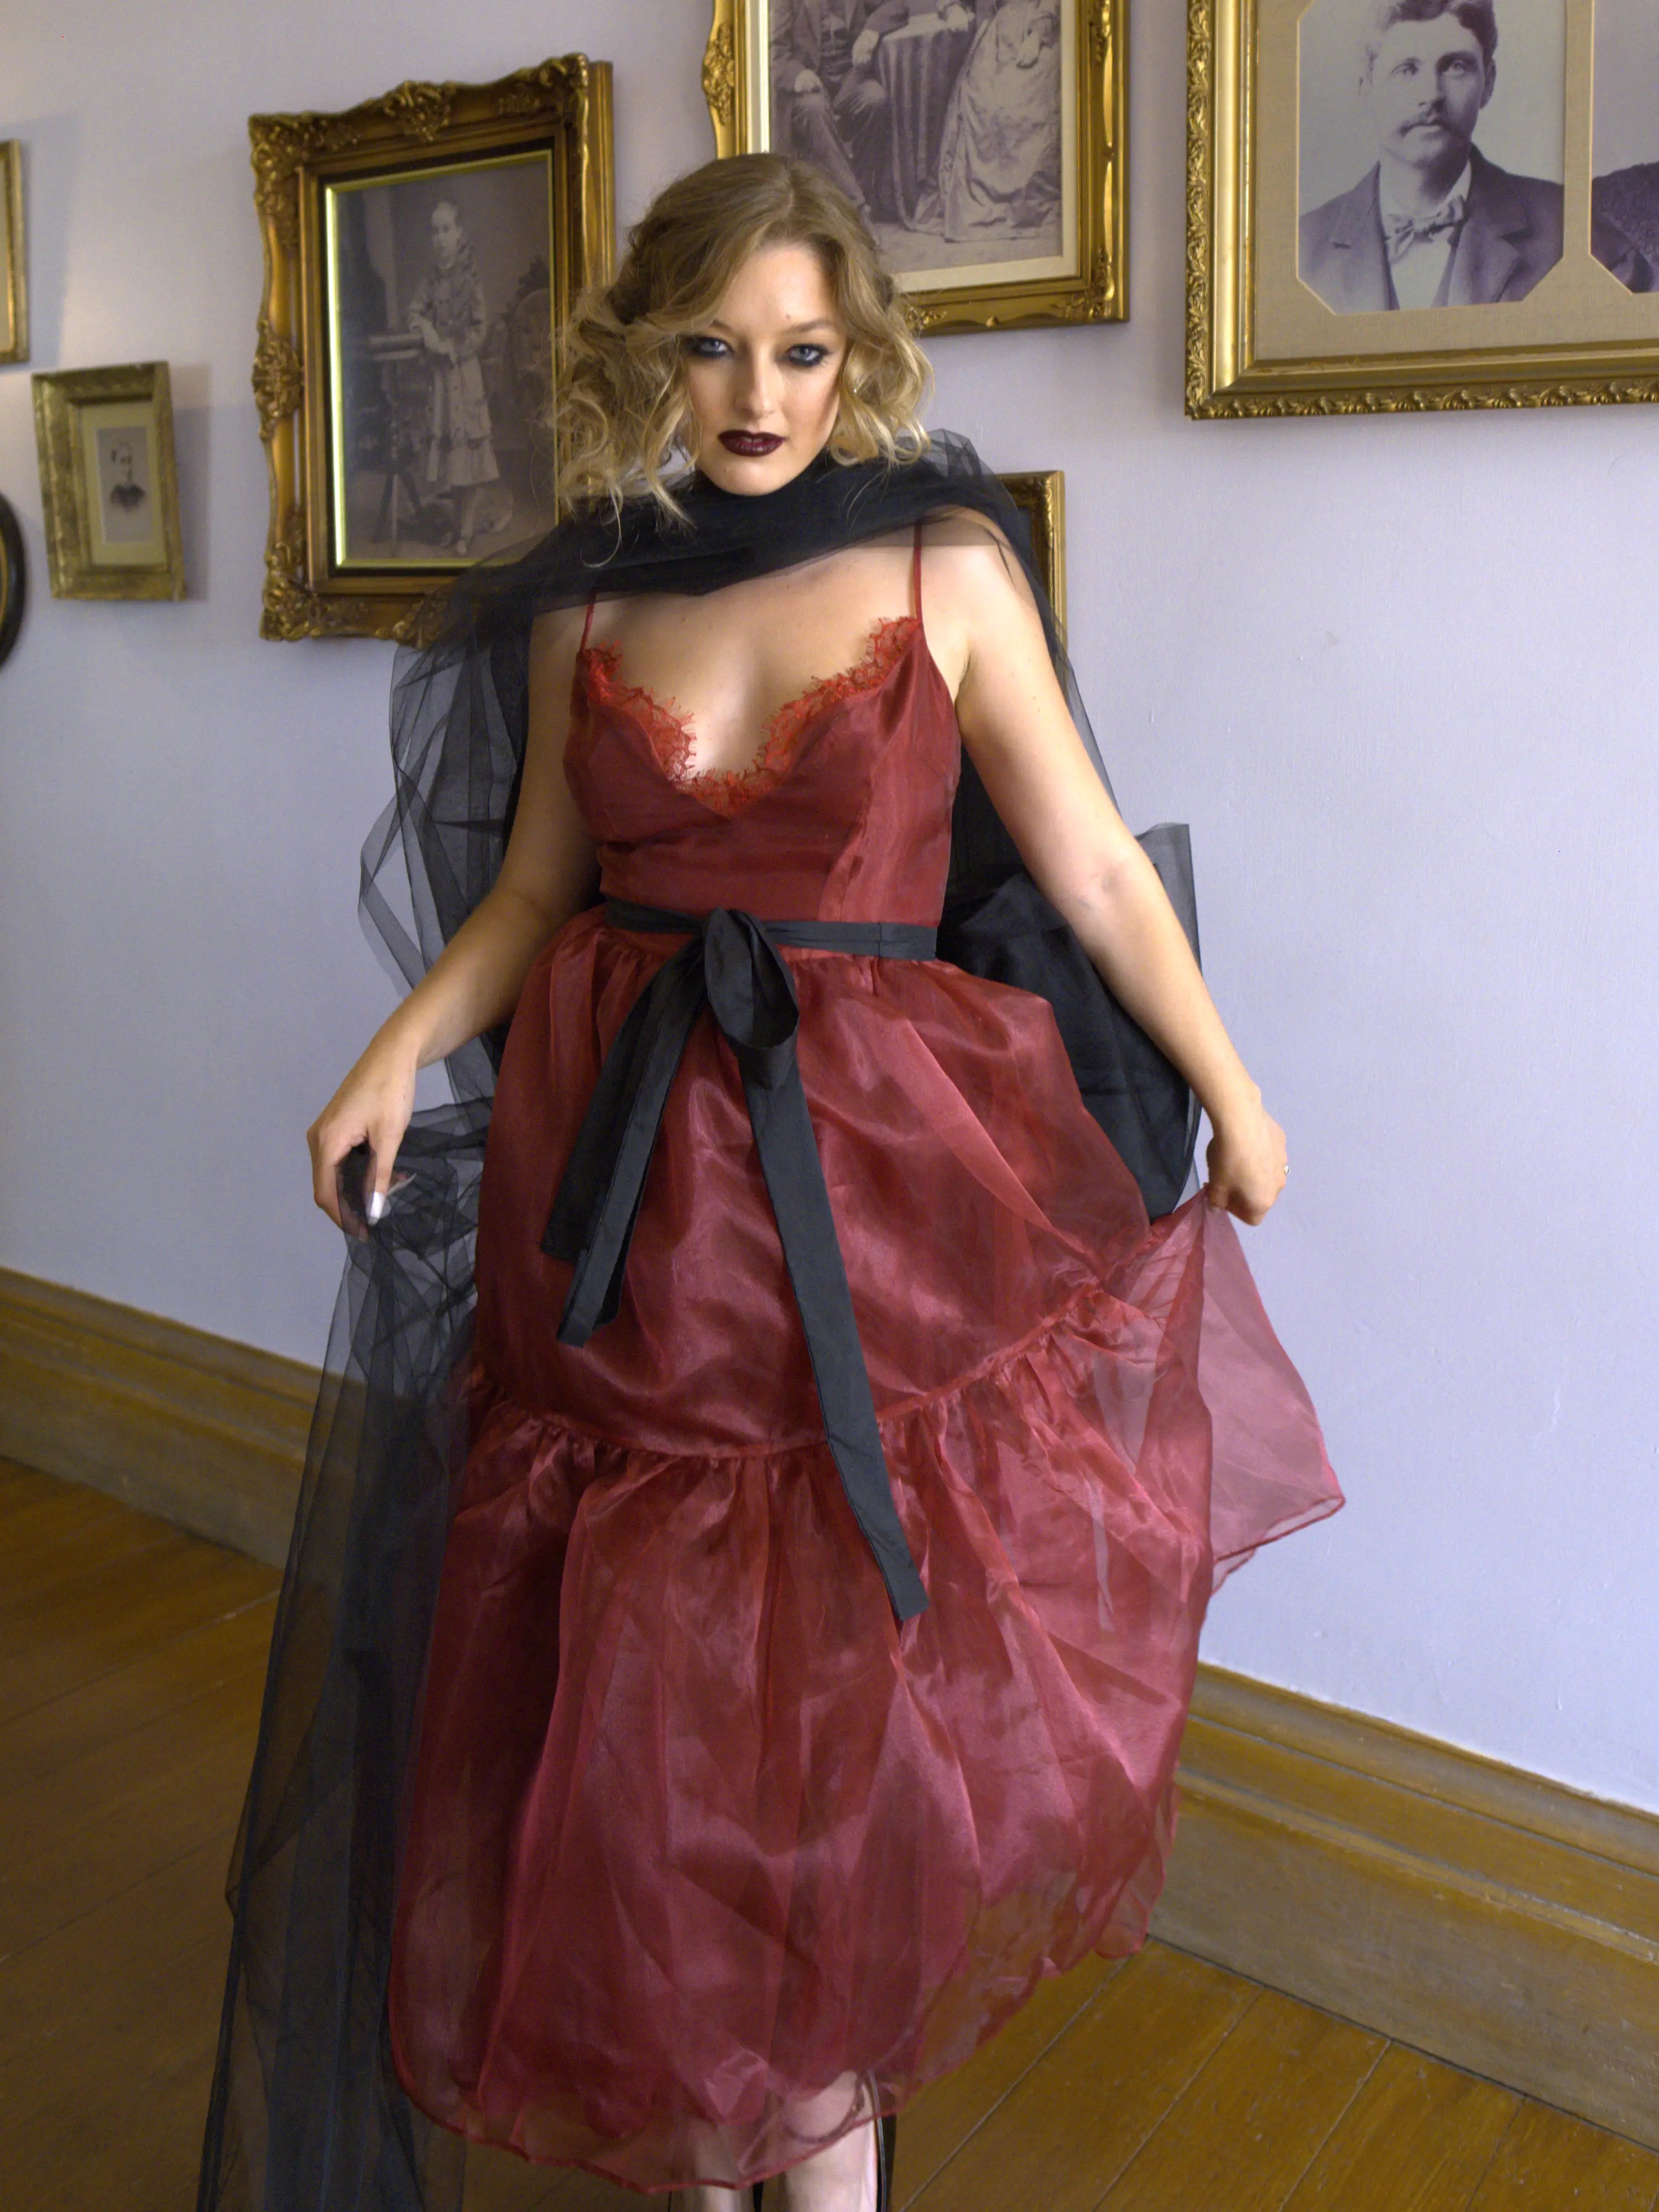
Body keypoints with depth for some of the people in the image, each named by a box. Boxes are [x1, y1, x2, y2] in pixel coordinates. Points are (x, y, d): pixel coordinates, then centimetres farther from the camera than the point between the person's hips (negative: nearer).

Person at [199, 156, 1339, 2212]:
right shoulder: (586, 598, 6)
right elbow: (534, 887, 11)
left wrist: (1232, 1095, 6)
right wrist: (400, 1050, -2)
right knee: (645, 1684, 8)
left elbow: (1093, 866, 1)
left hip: (881, 1165, -2)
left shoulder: (946, 568, -2)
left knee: (852, 1670, 3)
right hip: (626, 1179, 3)